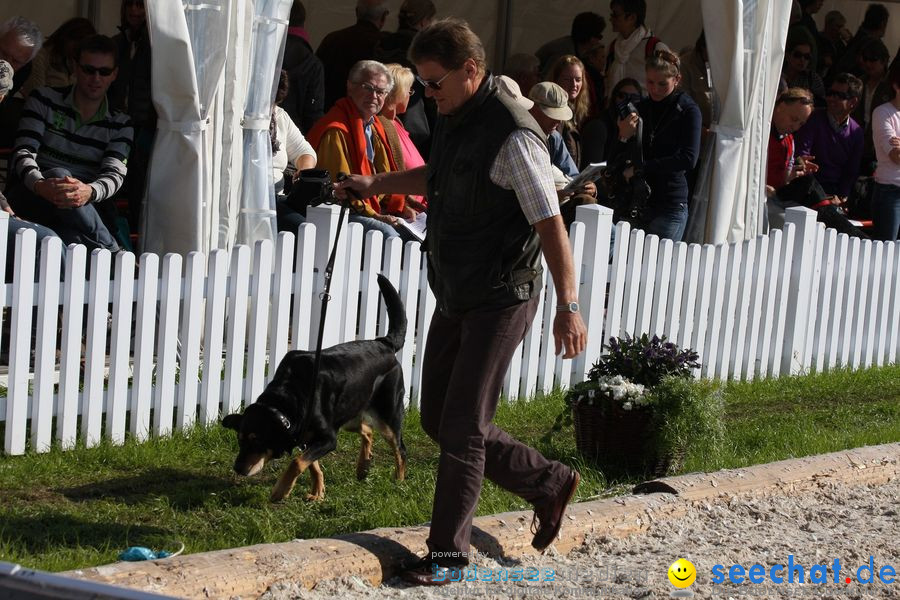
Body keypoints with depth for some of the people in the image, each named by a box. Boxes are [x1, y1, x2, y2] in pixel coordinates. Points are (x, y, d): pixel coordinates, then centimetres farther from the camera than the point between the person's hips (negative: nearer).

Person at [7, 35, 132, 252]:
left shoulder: (120, 124, 11)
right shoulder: (44, 100, 8)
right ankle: (116, 257, -30)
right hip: (34, 197, 0)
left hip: (88, 206, 0)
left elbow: (114, 174, -5)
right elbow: (23, 152, -5)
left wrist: (89, 191, -33)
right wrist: (39, 184, -31)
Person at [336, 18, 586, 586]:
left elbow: (550, 223, -25)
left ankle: (448, 553, 9)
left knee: (461, 429, -5)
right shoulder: (455, 119, 7)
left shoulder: (512, 135, -22)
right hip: (456, 294, 9)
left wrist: (568, 305, -30)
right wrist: (377, 183, 26)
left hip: (500, 299, -9)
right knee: (439, 418, 13)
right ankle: (548, 483, 27)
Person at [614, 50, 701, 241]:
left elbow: (688, 159, -14)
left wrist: (640, 168, -14)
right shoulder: (640, 107, 11)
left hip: (669, 205, -4)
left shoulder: (688, 110, -1)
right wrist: (623, 138, -10)